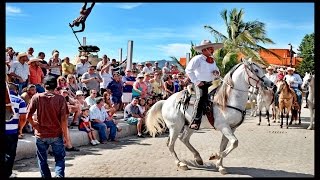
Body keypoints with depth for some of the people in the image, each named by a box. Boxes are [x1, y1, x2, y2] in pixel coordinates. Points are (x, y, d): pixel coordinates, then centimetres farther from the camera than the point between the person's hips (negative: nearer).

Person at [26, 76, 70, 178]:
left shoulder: (36, 97, -5)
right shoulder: (60, 99, -7)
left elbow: (28, 116, -6)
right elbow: (64, 118, -9)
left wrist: (35, 126, 11)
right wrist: (65, 133, 1)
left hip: (41, 134, 1)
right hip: (57, 134, 0)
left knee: (42, 160, 16)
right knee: (60, 158, 11)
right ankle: (59, 175, -9)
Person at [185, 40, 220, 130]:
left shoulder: (212, 60, 18)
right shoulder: (197, 59, -6)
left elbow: (217, 71, 30)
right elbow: (188, 70, -13)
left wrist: (217, 72, 4)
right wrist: (196, 81, -16)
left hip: (211, 84, 8)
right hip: (200, 84, -8)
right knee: (202, 97, -29)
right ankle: (195, 122, -34)